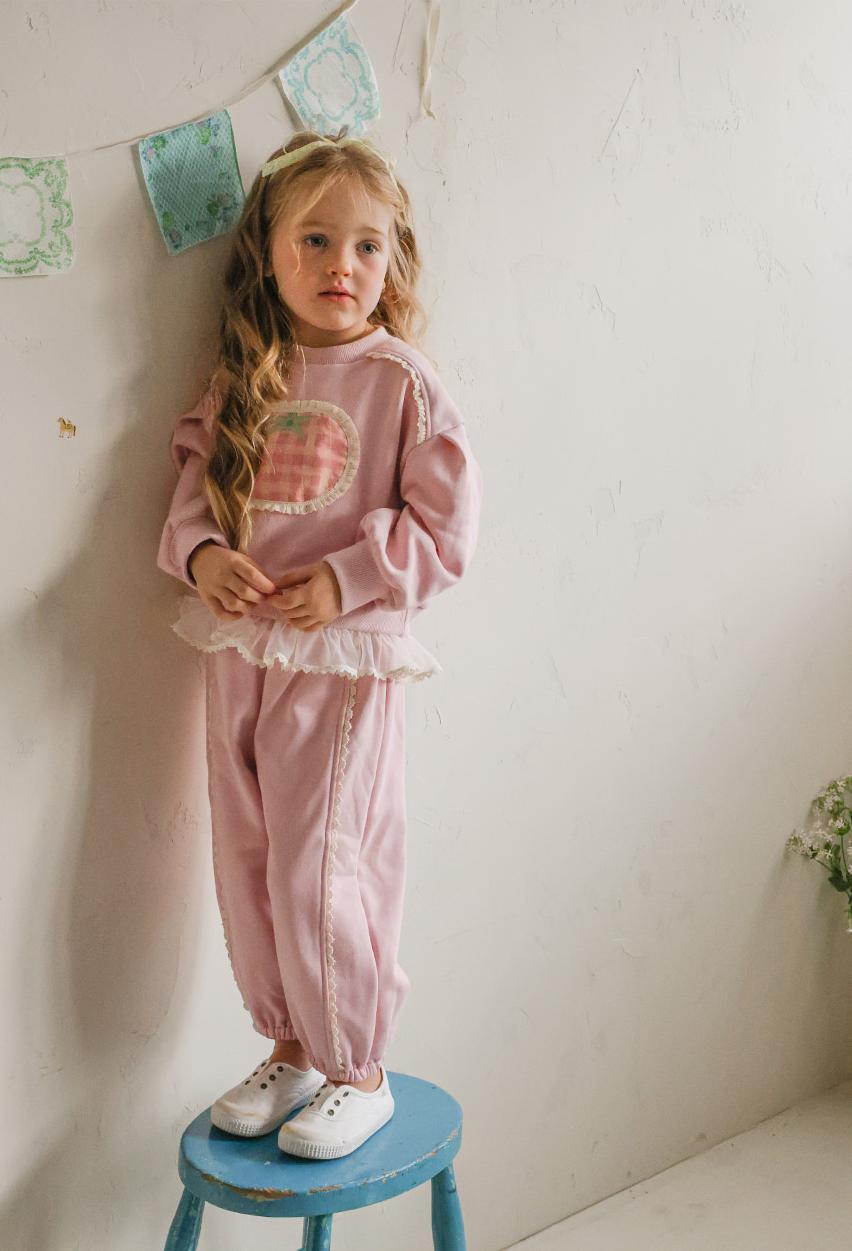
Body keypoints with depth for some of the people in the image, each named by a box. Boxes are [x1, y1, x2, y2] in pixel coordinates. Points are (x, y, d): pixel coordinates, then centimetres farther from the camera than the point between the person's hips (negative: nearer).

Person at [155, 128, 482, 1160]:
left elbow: (445, 523, -7)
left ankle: (361, 1073, 20)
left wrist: (344, 580, -16)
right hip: (238, 653, 6)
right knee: (245, 867, 13)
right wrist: (201, 553, -7)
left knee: (320, 872, -2)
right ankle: (292, 1047, 34)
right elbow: (194, 481, 13)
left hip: (346, 659, -5)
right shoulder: (240, 375, 6)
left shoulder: (402, 379, -7)